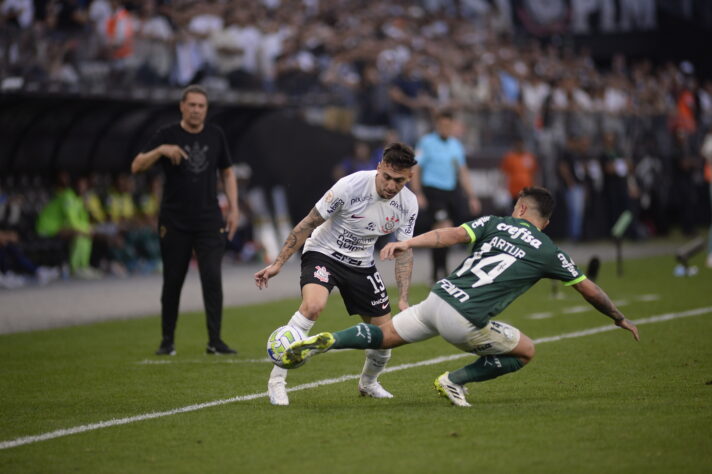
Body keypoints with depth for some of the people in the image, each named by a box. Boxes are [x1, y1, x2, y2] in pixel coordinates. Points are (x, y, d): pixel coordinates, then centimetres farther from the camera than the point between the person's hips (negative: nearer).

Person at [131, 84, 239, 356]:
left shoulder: (215, 135, 8)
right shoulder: (167, 135, -2)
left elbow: (227, 172, 17)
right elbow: (136, 166, -10)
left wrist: (233, 209, 8)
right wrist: (161, 150, -26)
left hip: (209, 221, 2)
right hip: (174, 222, -2)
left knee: (212, 279, -8)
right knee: (172, 282, 3)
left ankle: (214, 341, -5)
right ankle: (167, 341, 15)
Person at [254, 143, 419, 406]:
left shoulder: (408, 204, -11)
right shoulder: (351, 186, -25)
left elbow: (404, 252, 0)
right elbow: (308, 223, -16)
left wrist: (403, 300, -8)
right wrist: (278, 264, -16)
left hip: (361, 265, 5)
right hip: (323, 253, -5)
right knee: (313, 305, -34)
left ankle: (368, 383, 36)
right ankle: (277, 380, -25)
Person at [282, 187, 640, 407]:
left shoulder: (495, 223, 12)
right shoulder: (550, 253, 8)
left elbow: (451, 235, -4)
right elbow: (589, 290, 17)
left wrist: (408, 242, -10)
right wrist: (620, 319, 31)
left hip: (437, 299, 4)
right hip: (465, 322, -4)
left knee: (384, 336, 22)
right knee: (525, 351, 15)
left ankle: (326, 342, -1)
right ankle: (455, 380, 6)